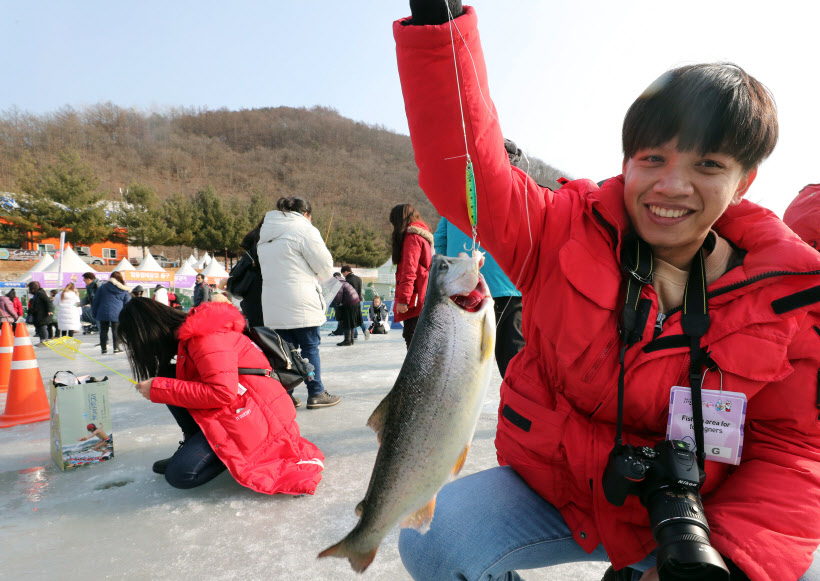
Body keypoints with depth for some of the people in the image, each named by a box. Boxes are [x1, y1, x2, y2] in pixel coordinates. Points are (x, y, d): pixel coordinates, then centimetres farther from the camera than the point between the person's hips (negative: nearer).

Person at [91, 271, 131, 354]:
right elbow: (127, 304, 8)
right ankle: (116, 348, 7)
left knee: (103, 331, 8)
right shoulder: (124, 291, 4)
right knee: (116, 331, 6)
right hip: (117, 314, 0)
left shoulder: (103, 287, 5)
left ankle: (103, 348, 12)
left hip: (103, 313, 1)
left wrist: (94, 313, 13)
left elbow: (96, 301, 7)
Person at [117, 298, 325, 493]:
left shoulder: (205, 335, -19)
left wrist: (159, 388, -19)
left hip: (256, 415, -10)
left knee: (180, 474, -17)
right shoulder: (187, 335, 12)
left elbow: (222, 393, -27)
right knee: (170, 376, 3)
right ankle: (192, 446, 10)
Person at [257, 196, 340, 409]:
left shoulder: (265, 235, 17)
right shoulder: (304, 230, -6)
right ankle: (316, 394, 8)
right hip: (301, 303, -6)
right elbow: (325, 267, -5)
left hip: (272, 304, 7)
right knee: (310, 347, 2)